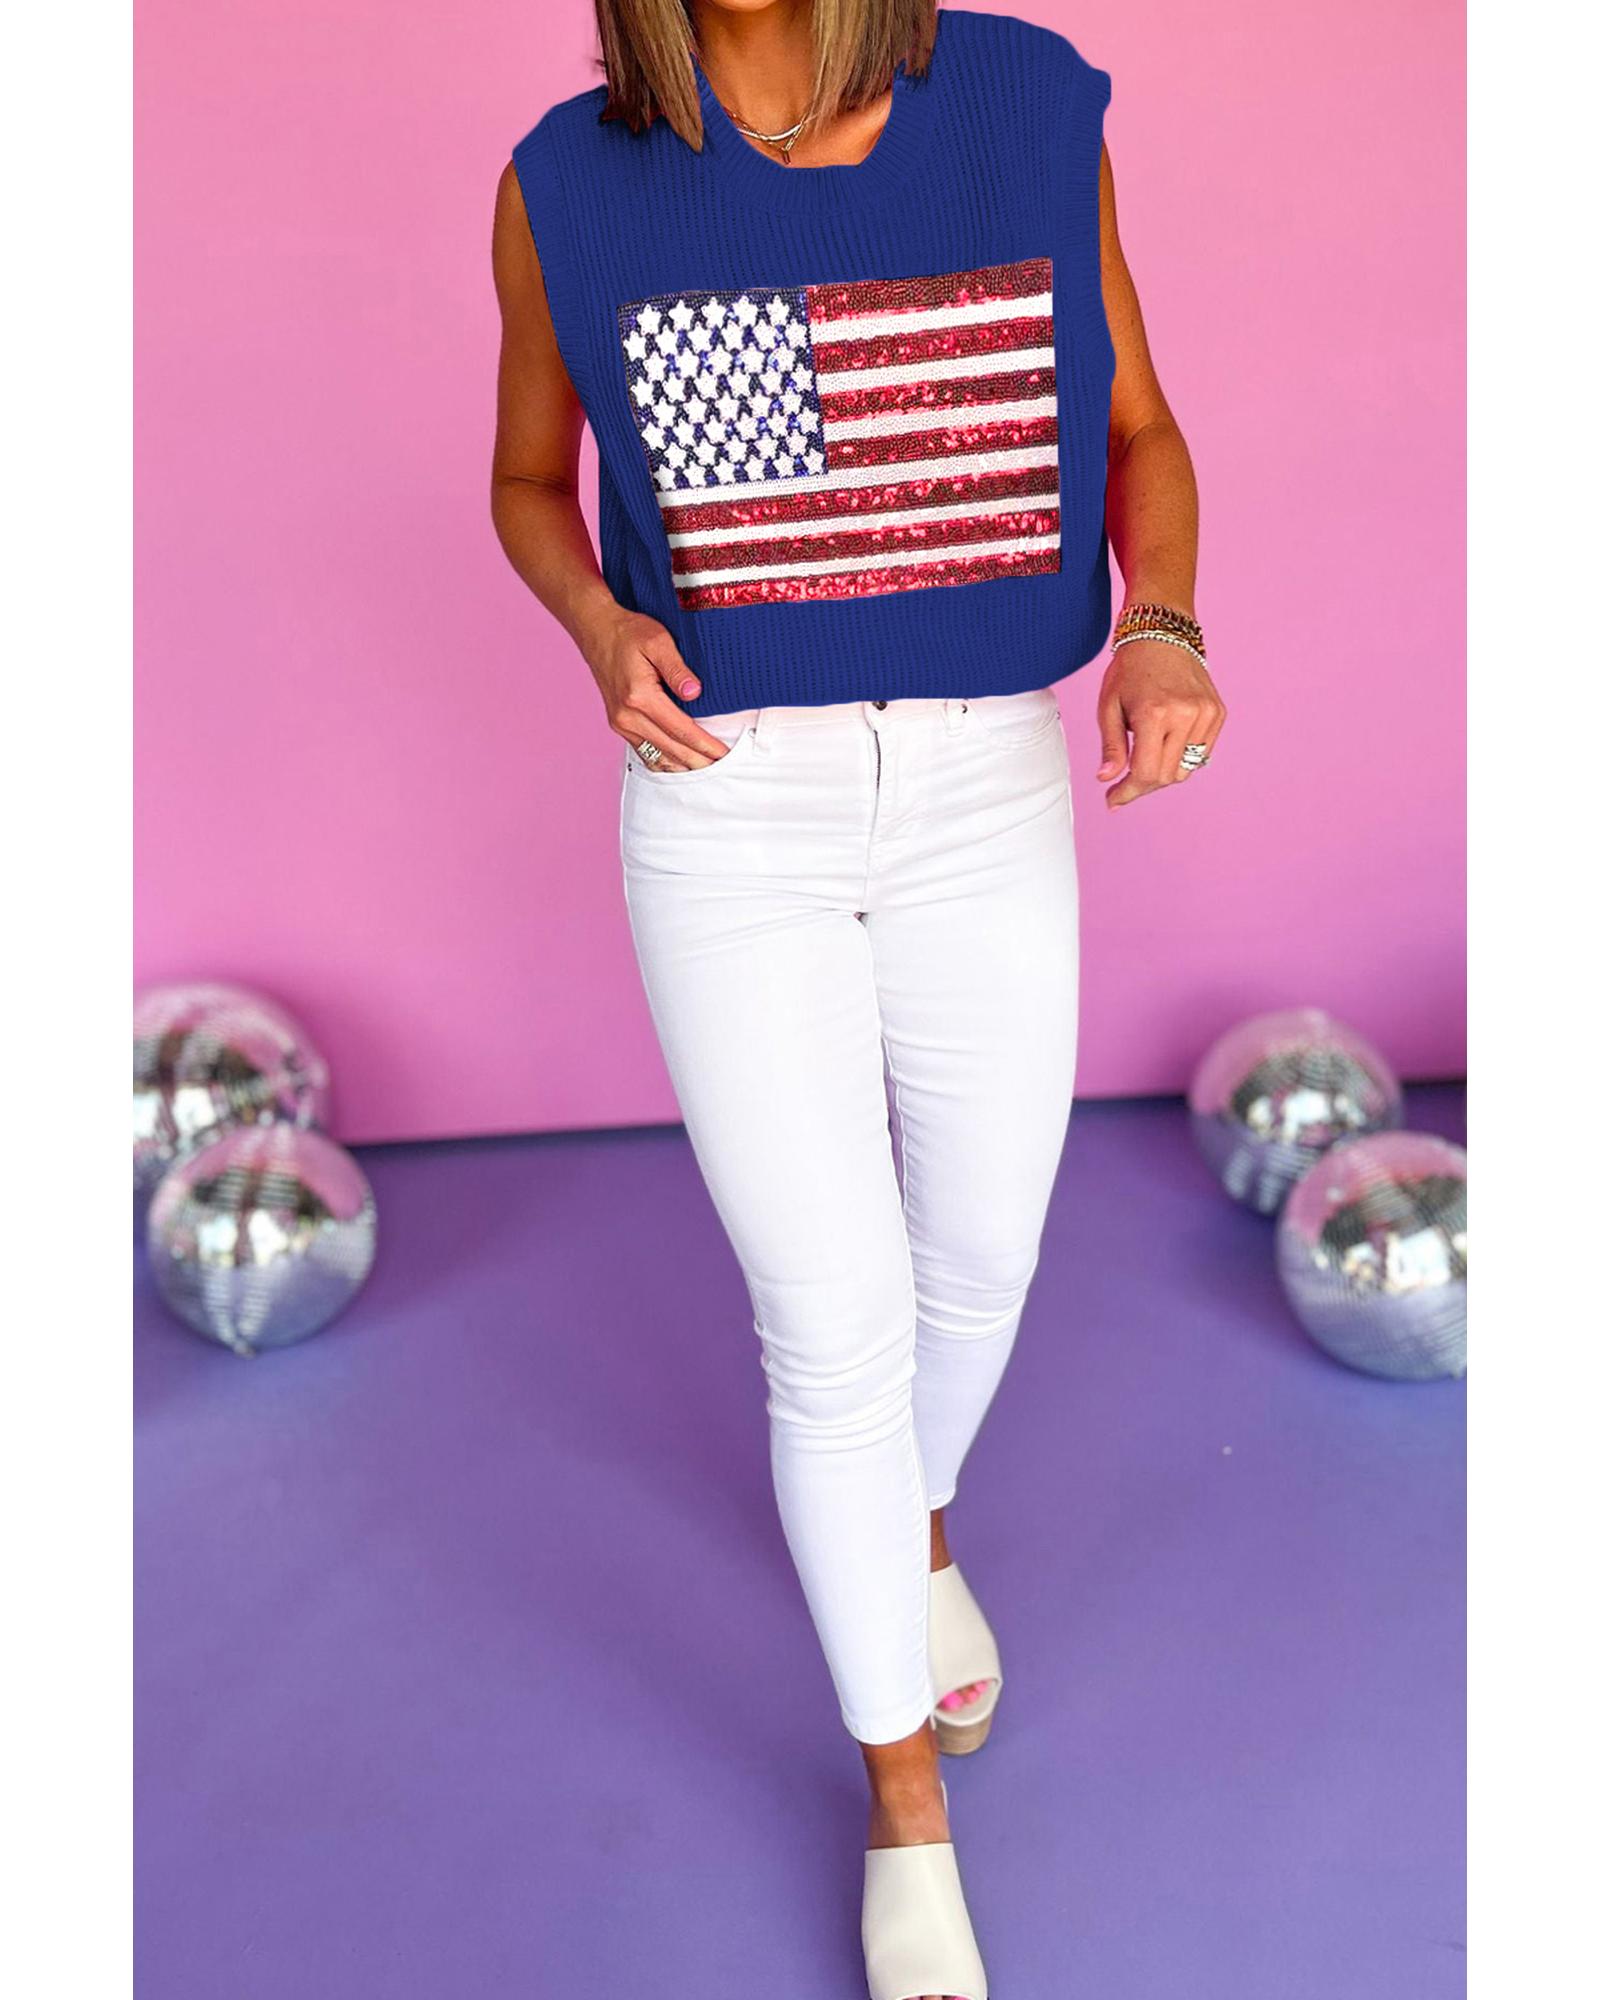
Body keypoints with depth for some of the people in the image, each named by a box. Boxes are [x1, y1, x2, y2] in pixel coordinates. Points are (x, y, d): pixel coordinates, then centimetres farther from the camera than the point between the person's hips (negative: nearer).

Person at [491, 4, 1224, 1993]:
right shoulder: (570, 184, -6)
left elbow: (1136, 431, 5)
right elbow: (528, 484, 9)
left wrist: (1165, 630, -16)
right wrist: (603, 630, -14)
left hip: (993, 804, 2)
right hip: (729, 821, -2)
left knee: (976, 1264, 18)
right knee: (836, 1337, 0)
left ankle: (913, 1525, 52)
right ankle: (908, 1812, 23)